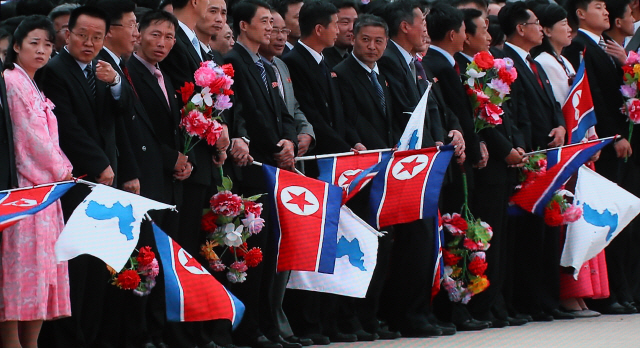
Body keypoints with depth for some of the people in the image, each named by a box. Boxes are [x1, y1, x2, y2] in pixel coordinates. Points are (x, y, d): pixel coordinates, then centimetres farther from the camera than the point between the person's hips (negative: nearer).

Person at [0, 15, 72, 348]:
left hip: (43, 186, 10)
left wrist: (60, 169, 7)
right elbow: (31, 135, -12)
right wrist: (62, 170, -3)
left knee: (41, 266, 7)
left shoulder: (33, 87, 20)